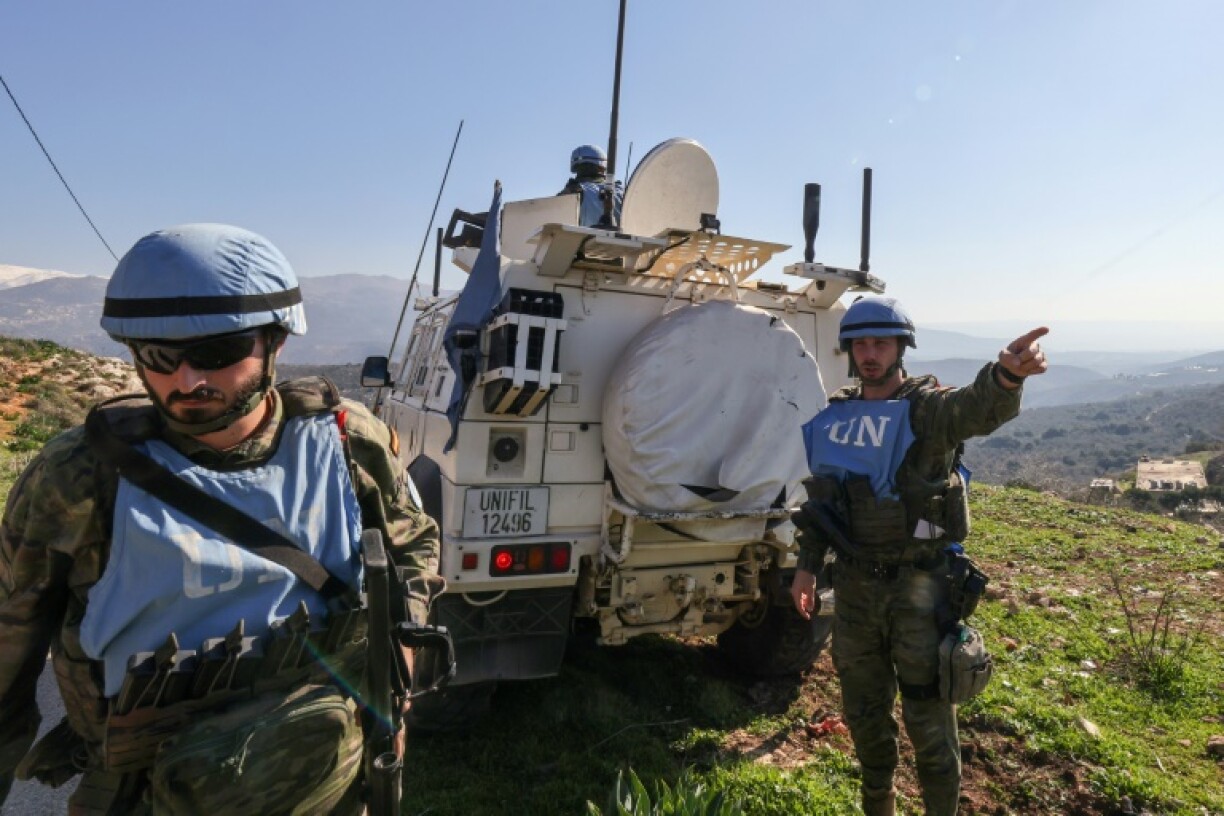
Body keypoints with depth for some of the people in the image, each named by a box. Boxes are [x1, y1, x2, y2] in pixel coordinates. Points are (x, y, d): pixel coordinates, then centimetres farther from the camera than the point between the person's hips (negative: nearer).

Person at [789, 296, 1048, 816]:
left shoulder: (926, 408, -11)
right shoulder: (834, 415, 4)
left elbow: (978, 409, -35)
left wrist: (1006, 376, -58)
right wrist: (807, 564, 10)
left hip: (916, 583, -5)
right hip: (853, 583, 5)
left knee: (928, 715, 6)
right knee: (863, 709, 20)